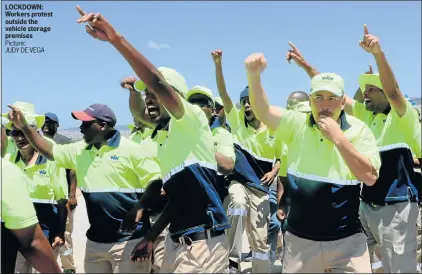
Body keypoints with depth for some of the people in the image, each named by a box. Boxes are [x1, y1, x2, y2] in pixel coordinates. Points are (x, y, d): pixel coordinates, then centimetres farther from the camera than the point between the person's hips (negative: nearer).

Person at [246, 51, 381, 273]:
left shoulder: (359, 131, -6)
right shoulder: (297, 124, -2)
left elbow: (370, 177, -16)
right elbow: (262, 111, -16)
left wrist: (338, 138, -23)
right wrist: (254, 74, -34)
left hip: (346, 240, -1)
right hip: (299, 239, 2)